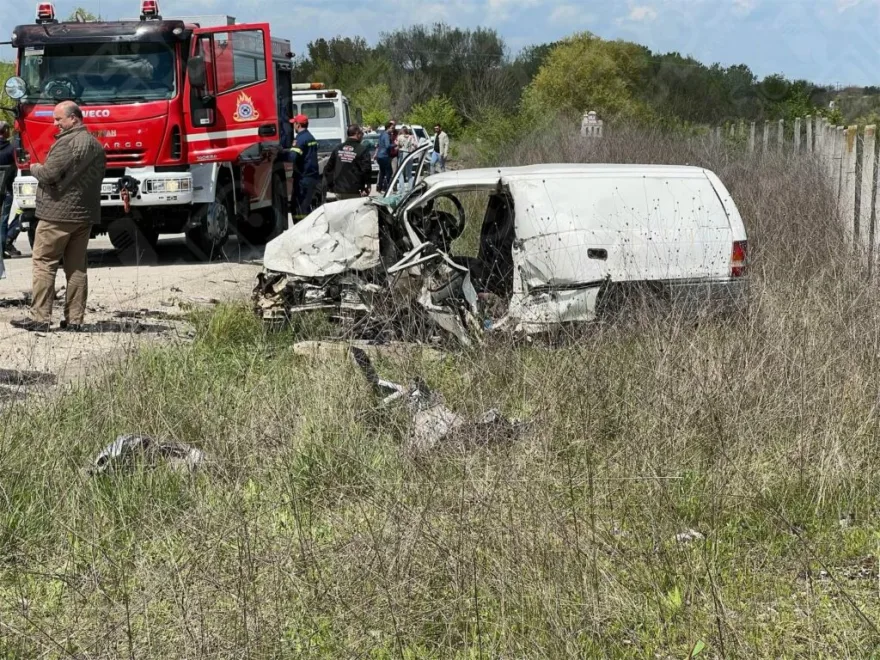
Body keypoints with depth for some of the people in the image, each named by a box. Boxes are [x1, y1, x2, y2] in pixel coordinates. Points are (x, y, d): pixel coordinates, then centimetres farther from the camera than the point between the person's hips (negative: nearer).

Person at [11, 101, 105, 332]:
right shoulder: (96, 145, 14)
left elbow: (48, 175, -18)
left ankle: (39, 318, -5)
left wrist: (35, 167, 3)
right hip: (86, 214, 8)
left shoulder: (67, 142, -14)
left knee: (44, 264, -3)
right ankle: (74, 319, 9)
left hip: (59, 213, -8)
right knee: (77, 266, 9)